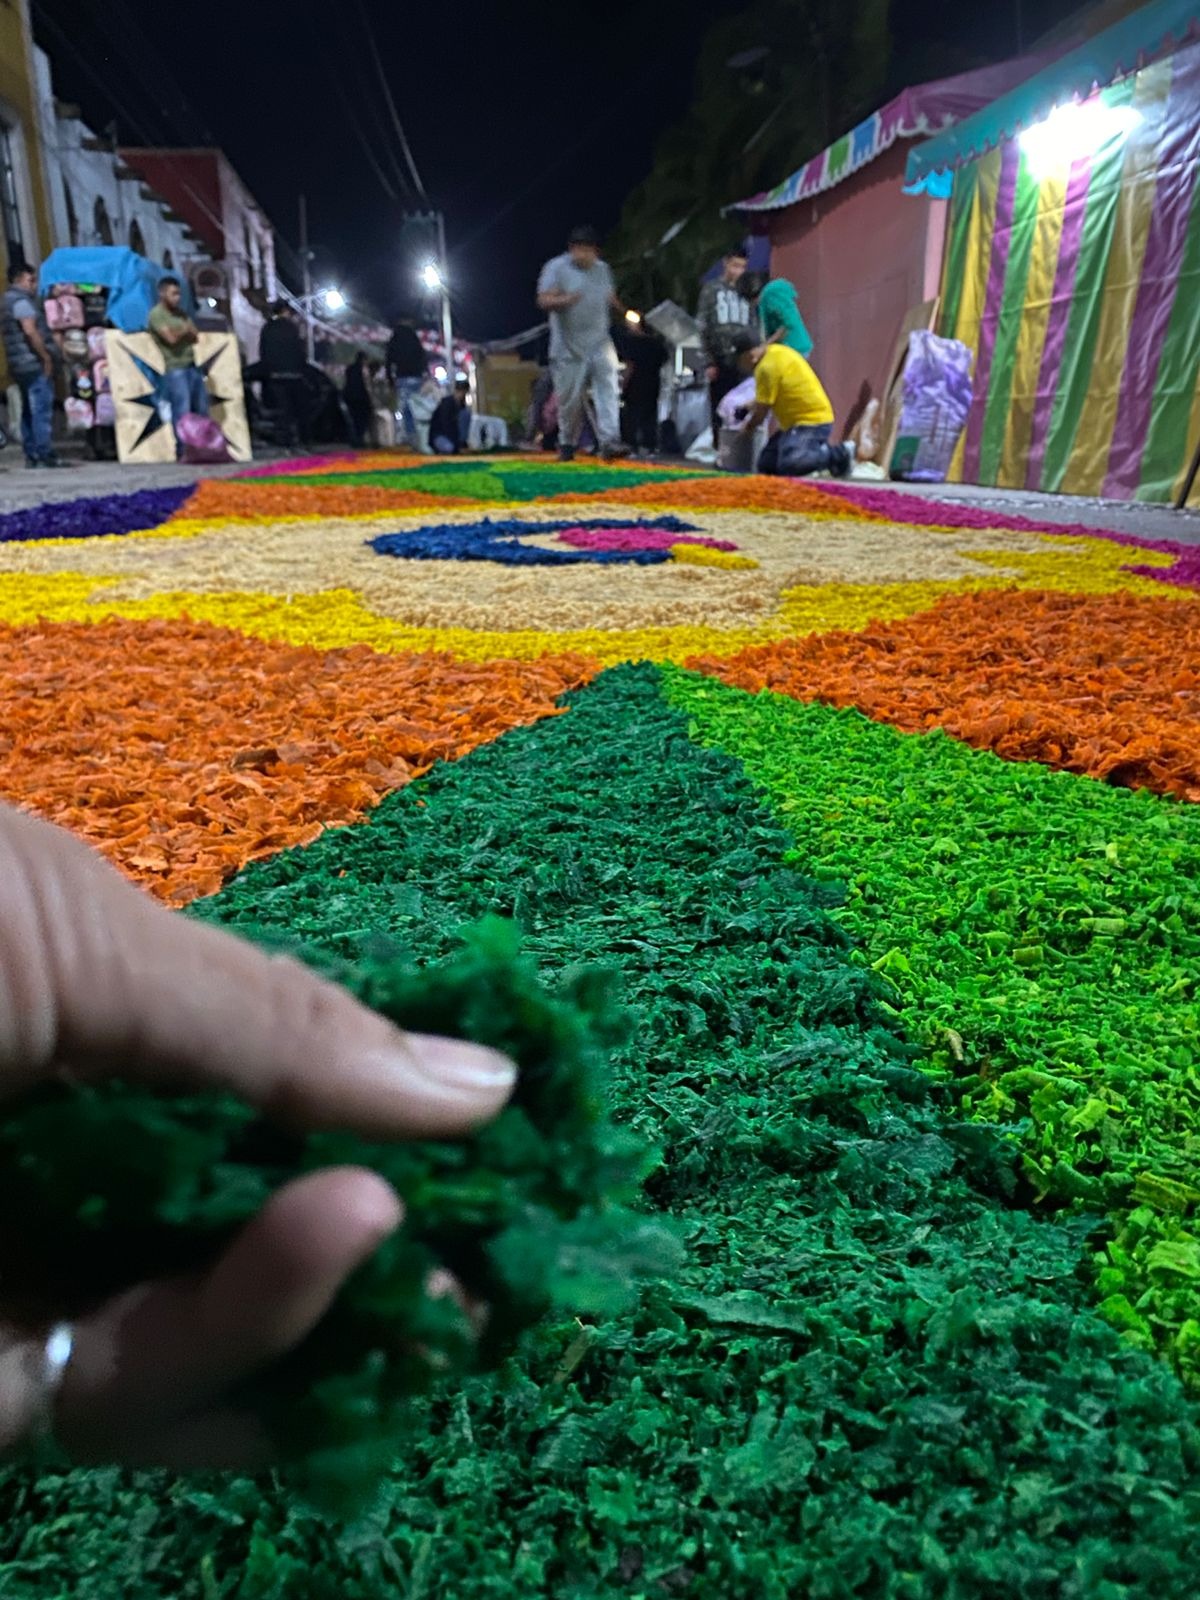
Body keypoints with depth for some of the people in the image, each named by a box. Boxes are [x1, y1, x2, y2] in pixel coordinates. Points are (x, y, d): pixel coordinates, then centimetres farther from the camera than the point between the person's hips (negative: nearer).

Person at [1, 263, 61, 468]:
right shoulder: (22, 301, -10)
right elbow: (30, 331, -21)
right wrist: (46, 357, -16)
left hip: (19, 365, 10)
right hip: (34, 364, -10)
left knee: (28, 411, 11)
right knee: (42, 410, -10)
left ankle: (31, 455, 13)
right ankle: (44, 454, -12)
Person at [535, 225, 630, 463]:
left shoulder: (603, 269, 14)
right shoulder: (556, 267, -2)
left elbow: (611, 300, 25)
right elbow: (543, 301, -10)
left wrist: (626, 314, 6)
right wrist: (564, 300, -30)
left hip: (600, 344, 3)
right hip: (569, 346, -3)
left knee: (607, 389, -14)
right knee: (570, 399, 1)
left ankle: (609, 441, -21)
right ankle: (567, 445, 18)